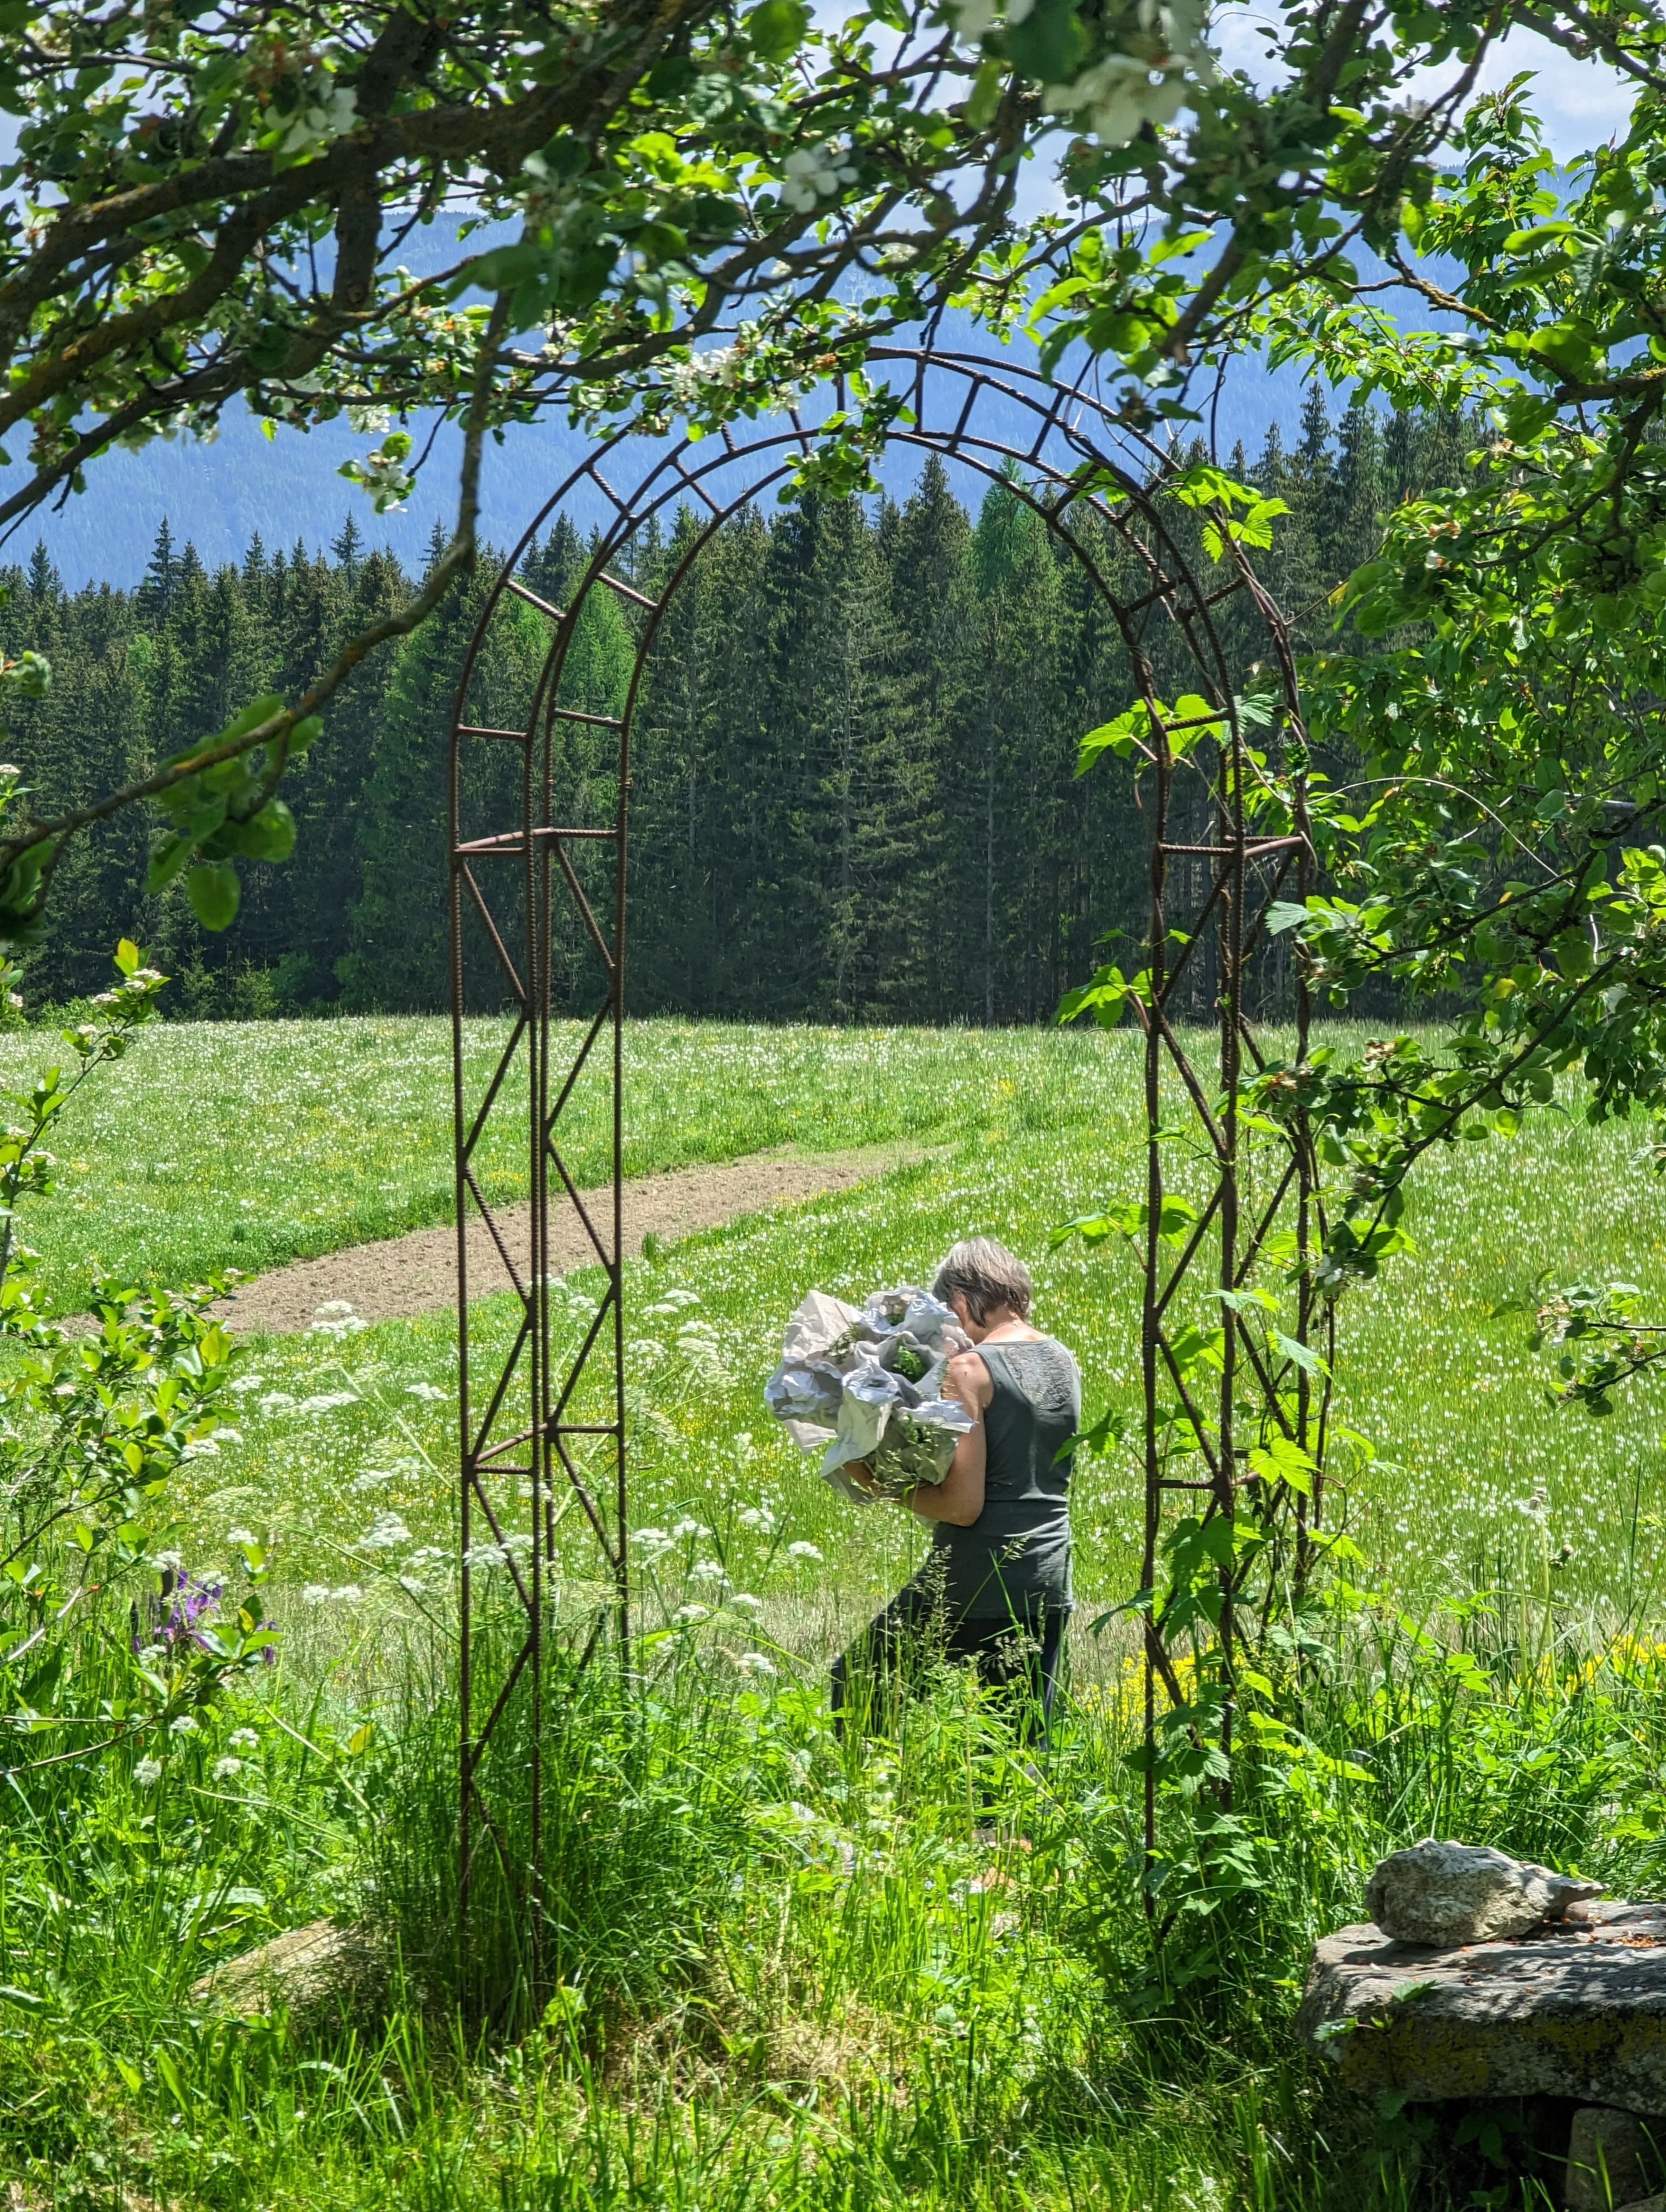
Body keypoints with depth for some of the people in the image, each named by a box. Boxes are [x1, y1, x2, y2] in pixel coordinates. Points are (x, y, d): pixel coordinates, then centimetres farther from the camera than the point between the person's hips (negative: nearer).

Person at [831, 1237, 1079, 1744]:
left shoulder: (971, 1369, -13)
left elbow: (963, 1504, -18)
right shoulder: (1064, 1363, 10)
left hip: (974, 1587, -7)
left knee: (855, 1685, 11)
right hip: (1049, 1585, 7)